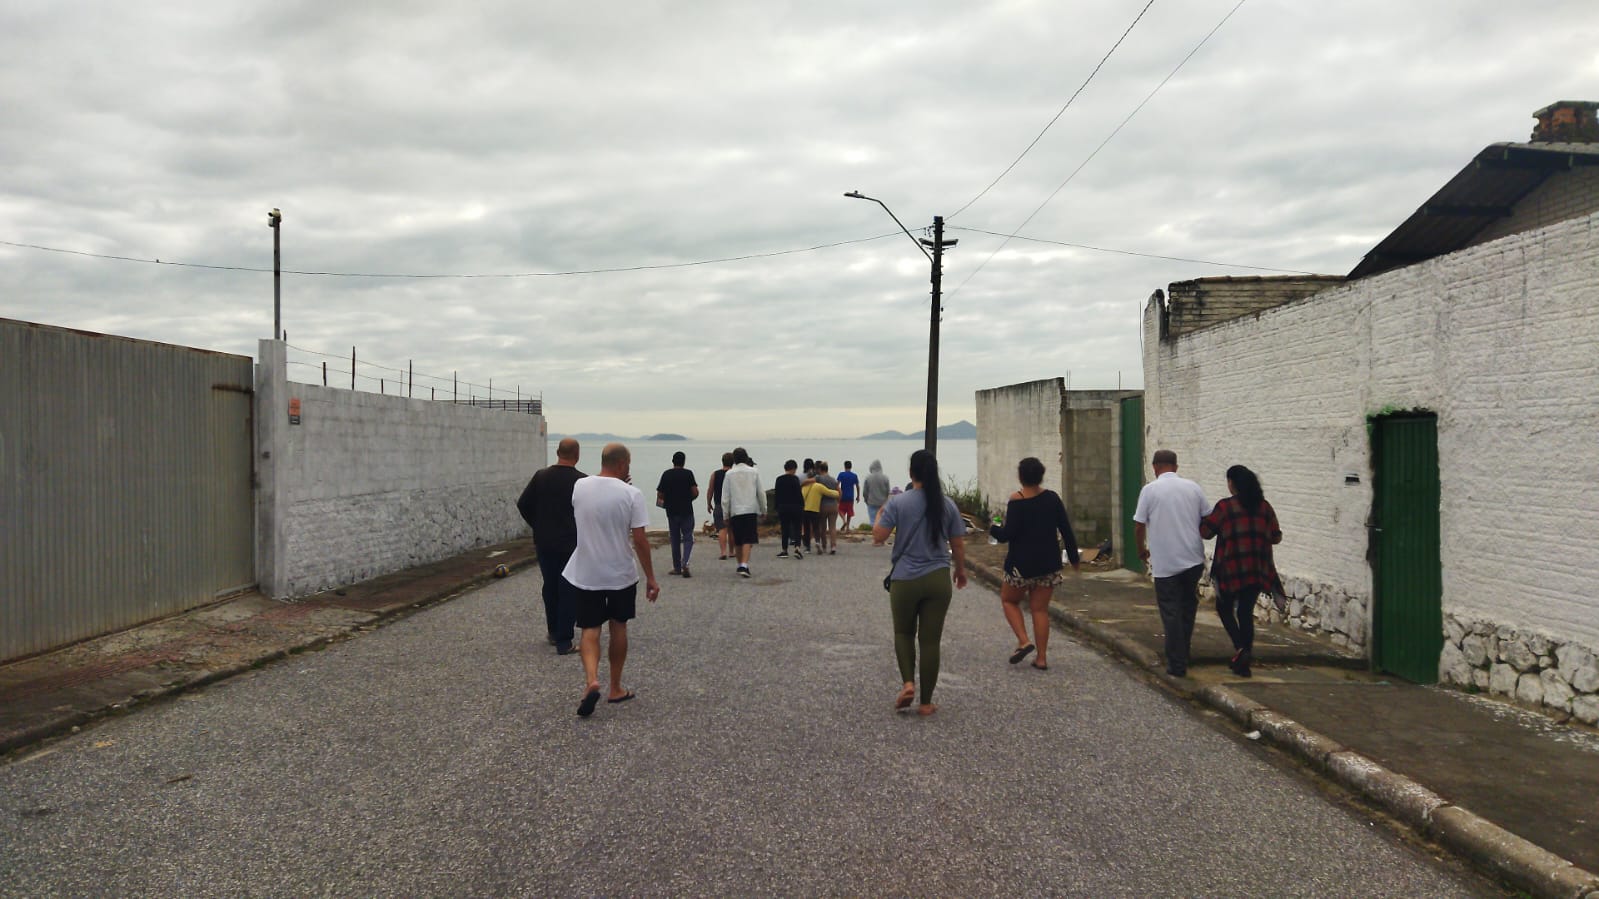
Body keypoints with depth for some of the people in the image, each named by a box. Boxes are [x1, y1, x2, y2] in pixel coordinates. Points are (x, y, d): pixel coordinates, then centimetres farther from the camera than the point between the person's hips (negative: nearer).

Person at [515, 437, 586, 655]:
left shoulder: (541, 476, -3)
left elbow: (523, 504, 2)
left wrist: (538, 526, 13)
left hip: (544, 542, 4)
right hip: (571, 543, -3)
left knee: (550, 588, 19)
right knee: (568, 592, 3)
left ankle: (554, 633, 30)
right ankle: (564, 642, 2)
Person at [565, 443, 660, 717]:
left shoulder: (579, 487, -2)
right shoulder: (631, 494, -13)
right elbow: (639, 540, -14)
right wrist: (650, 578, -5)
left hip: (585, 574, 1)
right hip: (621, 574, -1)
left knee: (590, 629, 7)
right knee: (618, 628, 14)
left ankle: (591, 680, -17)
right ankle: (616, 688, 22)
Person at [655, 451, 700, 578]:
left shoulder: (666, 474, 0)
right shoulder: (688, 474, -6)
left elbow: (660, 494, 1)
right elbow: (695, 492, -11)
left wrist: (661, 501, 22)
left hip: (671, 511, 2)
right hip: (686, 511, -2)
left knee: (675, 539, 12)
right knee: (688, 538, 4)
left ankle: (677, 567, 15)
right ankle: (685, 563, -17)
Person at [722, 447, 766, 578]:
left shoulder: (730, 474, 1)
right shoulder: (754, 472, 2)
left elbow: (725, 497, 1)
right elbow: (761, 493, 4)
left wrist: (726, 515, 8)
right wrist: (763, 510, 14)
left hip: (735, 511, 1)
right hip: (751, 510, -1)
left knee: (738, 541, 12)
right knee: (748, 540, -5)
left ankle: (740, 565, 20)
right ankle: (744, 565, -18)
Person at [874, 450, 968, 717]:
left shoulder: (898, 503, -8)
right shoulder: (948, 505, 1)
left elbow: (878, 537, -9)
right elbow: (958, 544, 7)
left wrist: (880, 515, 10)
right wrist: (960, 569, 24)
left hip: (905, 580, -2)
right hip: (938, 579, 2)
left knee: (904, 633, 18)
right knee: (930, 640, 8)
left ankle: (908, 683, -3)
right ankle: (926, 702, 12)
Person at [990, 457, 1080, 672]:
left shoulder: (1016, 501, -13)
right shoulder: (1052, 498, 1)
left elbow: (1008, 534, -16)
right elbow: (1066, 530, 4)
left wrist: (992, 530, 5)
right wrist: (1074, 558, 13)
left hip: (1022, 564, -4)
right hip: (1049, 563, 4)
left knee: (1009, 599, 17)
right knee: (1040, 609, 10)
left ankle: (1023, 641, -1)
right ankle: (1042, 658, 8)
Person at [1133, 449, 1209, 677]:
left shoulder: (1150, 490, -6)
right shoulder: (1193, 487, 5)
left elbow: (1139, 526, -4)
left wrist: (1142, 550, 13)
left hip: (1165, 562, -4)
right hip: (1194, 558, 4)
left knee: (1171, 613, 2)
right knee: (1188, 607, 20)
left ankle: (1177, 665, 3)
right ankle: (1183, 654, 26)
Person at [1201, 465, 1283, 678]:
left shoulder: (1225, 506, -8)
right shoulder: (1265, 507, 5)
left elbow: (1205, 531, -5)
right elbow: (1276, 537, 9)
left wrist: (1202, 519, 15)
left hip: (1232, 568, -4)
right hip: (1258, 570, 4)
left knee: (1225, 608, 13)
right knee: (1246, 611, 9)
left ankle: (1240, 648, -8)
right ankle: (1244, 661, 7)